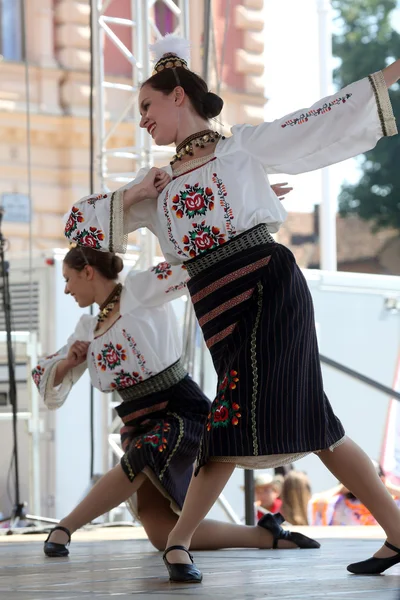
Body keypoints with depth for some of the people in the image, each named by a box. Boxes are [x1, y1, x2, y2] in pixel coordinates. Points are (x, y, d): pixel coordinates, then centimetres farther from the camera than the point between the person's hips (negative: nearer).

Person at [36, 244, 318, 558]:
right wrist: (69, 361, -2)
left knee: (142, 460, -39)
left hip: (185, 414, -6)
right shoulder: (88, 328, 14)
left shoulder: (141, 289, -4)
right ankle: (266, 535, 4)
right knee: (164, 535, -11)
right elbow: (46, 380, 19)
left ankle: (66, 526, -24)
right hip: (140, 427, 6)